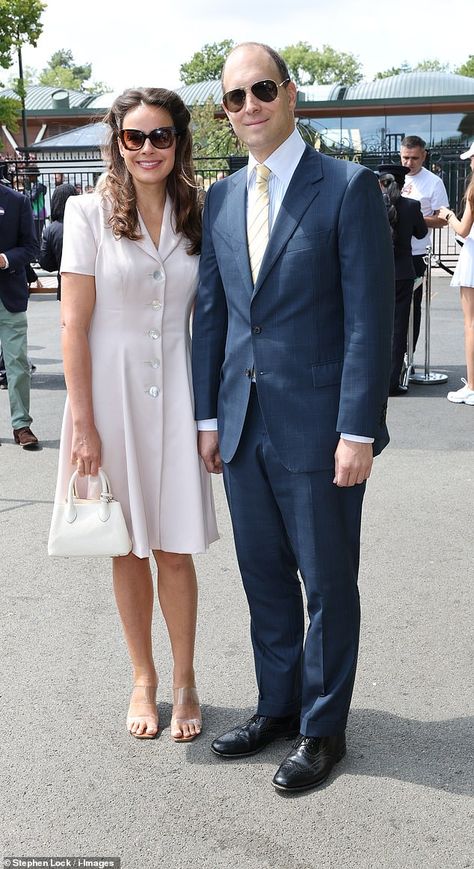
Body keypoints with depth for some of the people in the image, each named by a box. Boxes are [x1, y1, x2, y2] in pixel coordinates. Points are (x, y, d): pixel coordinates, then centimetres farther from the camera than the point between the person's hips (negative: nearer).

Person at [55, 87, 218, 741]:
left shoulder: (196, 215, 4)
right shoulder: (91, 212, -5)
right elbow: (74, 323, -7)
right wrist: (84, 424, -11)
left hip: (175, 391, 2)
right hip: (110, 387, -1)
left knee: (175, 550, 5)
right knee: (128, 549, 10)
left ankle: (184, 682, 22)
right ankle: (144, 679, 26)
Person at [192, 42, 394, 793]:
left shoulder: (348, 188, -8)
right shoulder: (221, 199, 10)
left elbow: (369, 316, -12)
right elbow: (211, 313, 12)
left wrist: (358, 431, -16)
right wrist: (208, 415, 9)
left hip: (318, 427, -5)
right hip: (244, 427, 6)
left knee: (327, 583, 8)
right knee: (264, 578, 16)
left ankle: (323, 727, 24)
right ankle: (278, 707, 34)